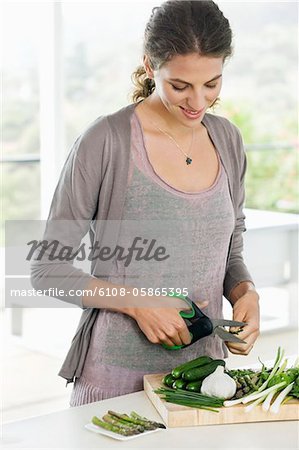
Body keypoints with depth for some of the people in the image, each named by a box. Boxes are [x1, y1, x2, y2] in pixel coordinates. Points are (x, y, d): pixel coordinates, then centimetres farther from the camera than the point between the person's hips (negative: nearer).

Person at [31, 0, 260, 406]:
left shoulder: (227, 140, 3)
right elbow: (48, 270, -10)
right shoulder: (106, 142, -14)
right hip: (117, 379, -5)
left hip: (203, 369, 5)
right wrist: (138, 303, -19)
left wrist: (246, 293, -8)